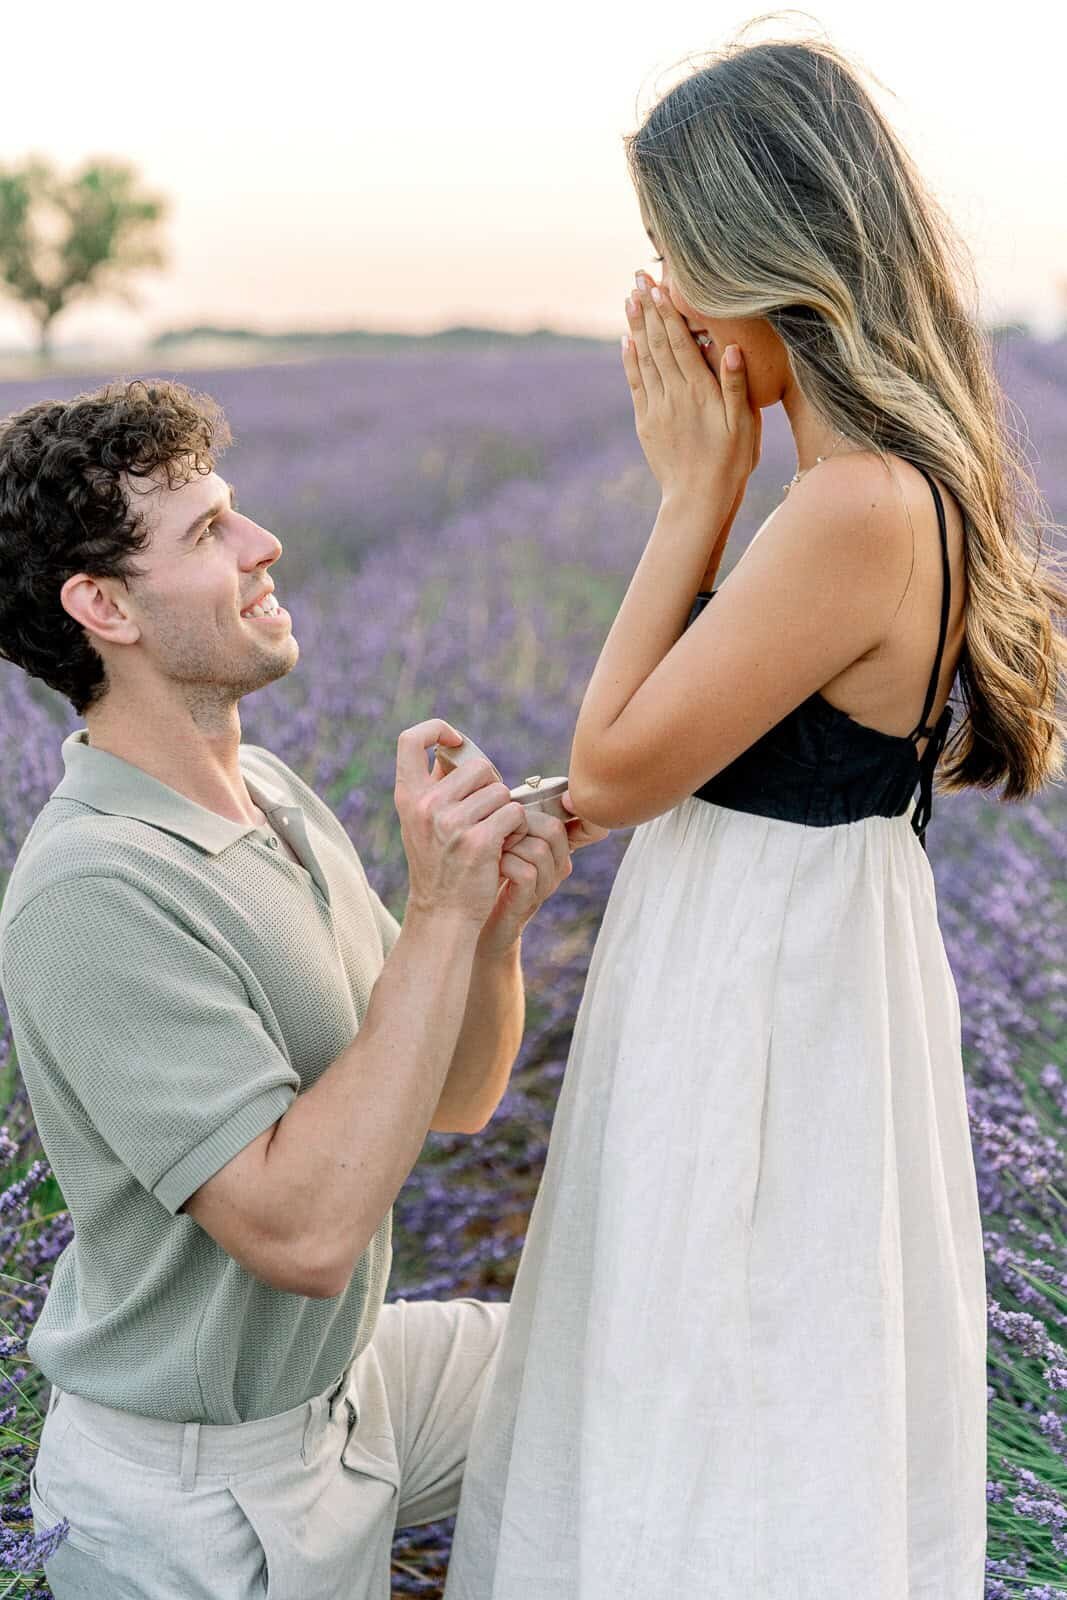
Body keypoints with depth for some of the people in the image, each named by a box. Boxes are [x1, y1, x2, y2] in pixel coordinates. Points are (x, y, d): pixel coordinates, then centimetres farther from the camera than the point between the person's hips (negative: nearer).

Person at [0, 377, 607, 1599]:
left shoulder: (269, 792, 0)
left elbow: (457, 1097, 3)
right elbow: (305, 1232, -31)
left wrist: (497, 922, -16)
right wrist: (438, 914, -30)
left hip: (345, 1366, 8)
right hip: (206, 1490, -8)